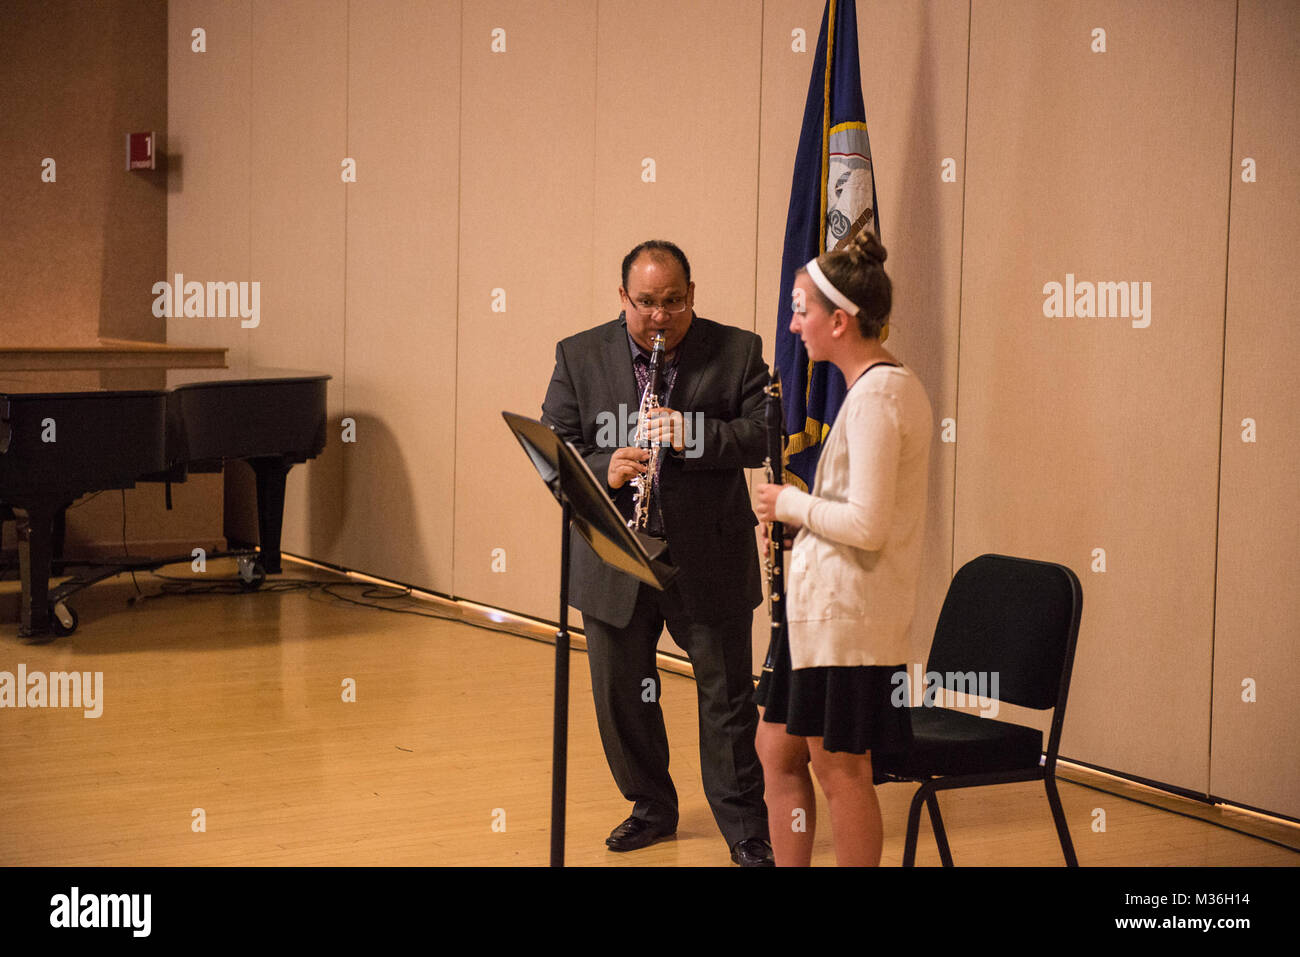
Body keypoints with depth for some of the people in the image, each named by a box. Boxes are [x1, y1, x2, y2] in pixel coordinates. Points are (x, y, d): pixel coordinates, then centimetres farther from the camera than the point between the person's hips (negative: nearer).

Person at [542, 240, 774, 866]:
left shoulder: (737, 352, -1)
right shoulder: (579, 357, 3)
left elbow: (768, 435, -8)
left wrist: (695, 434, -23)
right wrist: (605, 470, -20)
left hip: (709, 560, -2)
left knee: (727, 694, 4)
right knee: (620, 694, 12)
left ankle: (745, 827, 17)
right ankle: (651, 807, 32)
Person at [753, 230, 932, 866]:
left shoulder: (877, 395, -19)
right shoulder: (889, 384, 12)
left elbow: (867, 526, -25)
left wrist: (791, 504, -11)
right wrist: (802, 512, 8)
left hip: (847, 615, -10)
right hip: (823, 605, 10)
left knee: (840, 769, 2)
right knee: (777, 753, 16)